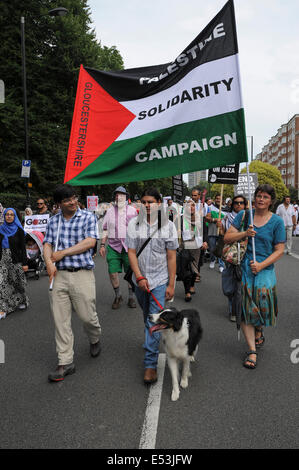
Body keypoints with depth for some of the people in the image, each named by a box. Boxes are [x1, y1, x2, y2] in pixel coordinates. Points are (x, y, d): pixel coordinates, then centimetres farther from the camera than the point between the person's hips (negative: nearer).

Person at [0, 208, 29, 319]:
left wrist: (25, 263, -9)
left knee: (17, 282, 8)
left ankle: (22, 301, 31)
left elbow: (23, 248, -5)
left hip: (16, 260, -3)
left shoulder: (19, 230, -3)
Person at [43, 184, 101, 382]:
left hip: (82, 274, -3)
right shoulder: (54, 221, 13)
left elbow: (90, 242, -10)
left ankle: (95, 340, 37)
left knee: (88, 315, 2)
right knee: (61, 320, 3)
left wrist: (63, 253, -10)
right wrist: (49, 262, -11)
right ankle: (66, 362, 15)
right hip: (58, 275, 3)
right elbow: (47, 245, 10)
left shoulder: (88, 217, 1)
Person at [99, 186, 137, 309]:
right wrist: (102, 245, 6)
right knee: (112, 273, -3)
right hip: (113, 246, 1)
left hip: (129, 246, -1)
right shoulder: (110, 211, 11)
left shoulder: (132, 210, 8)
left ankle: (131, 297, 18)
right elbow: (105, 230, 12)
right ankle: (118, 296, 18)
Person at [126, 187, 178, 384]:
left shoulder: (168, 226, -2)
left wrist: (171, 284, -7)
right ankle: (151, 344, 42)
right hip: (140, 280, 3)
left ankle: (151, 364, -3)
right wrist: (139, 277, -11)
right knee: (147, 317, 17)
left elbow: (172, 257, -3)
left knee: (154, 321, -8)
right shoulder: (134, 224, 1)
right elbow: (131, 252, -2)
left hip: (160, 280, -3)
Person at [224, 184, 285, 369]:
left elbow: (279, 250, 0)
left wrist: (261, 265, -12)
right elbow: (227, 237, 3)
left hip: (265, 269, -1)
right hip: (244, 267, 1)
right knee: (246, 308, -1)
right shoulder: (243, 215, 5)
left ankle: (259, 330, 27)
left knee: (263, 303, -9)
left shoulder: (277, 221, 1)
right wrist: (245, 234, -14)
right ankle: (252, 351, 9)